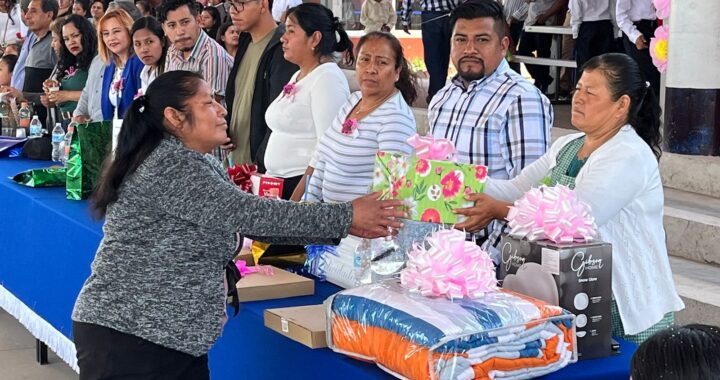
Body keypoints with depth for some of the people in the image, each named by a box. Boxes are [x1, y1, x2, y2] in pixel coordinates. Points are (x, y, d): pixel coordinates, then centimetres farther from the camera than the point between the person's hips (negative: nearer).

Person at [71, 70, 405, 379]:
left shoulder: (200, 167, 14)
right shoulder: (169, 165, -17)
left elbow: (252, 222, 10)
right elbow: (247, 214, -23)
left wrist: (343, 227, 1)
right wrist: (345, 217, -19)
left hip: (173, 337, 9)